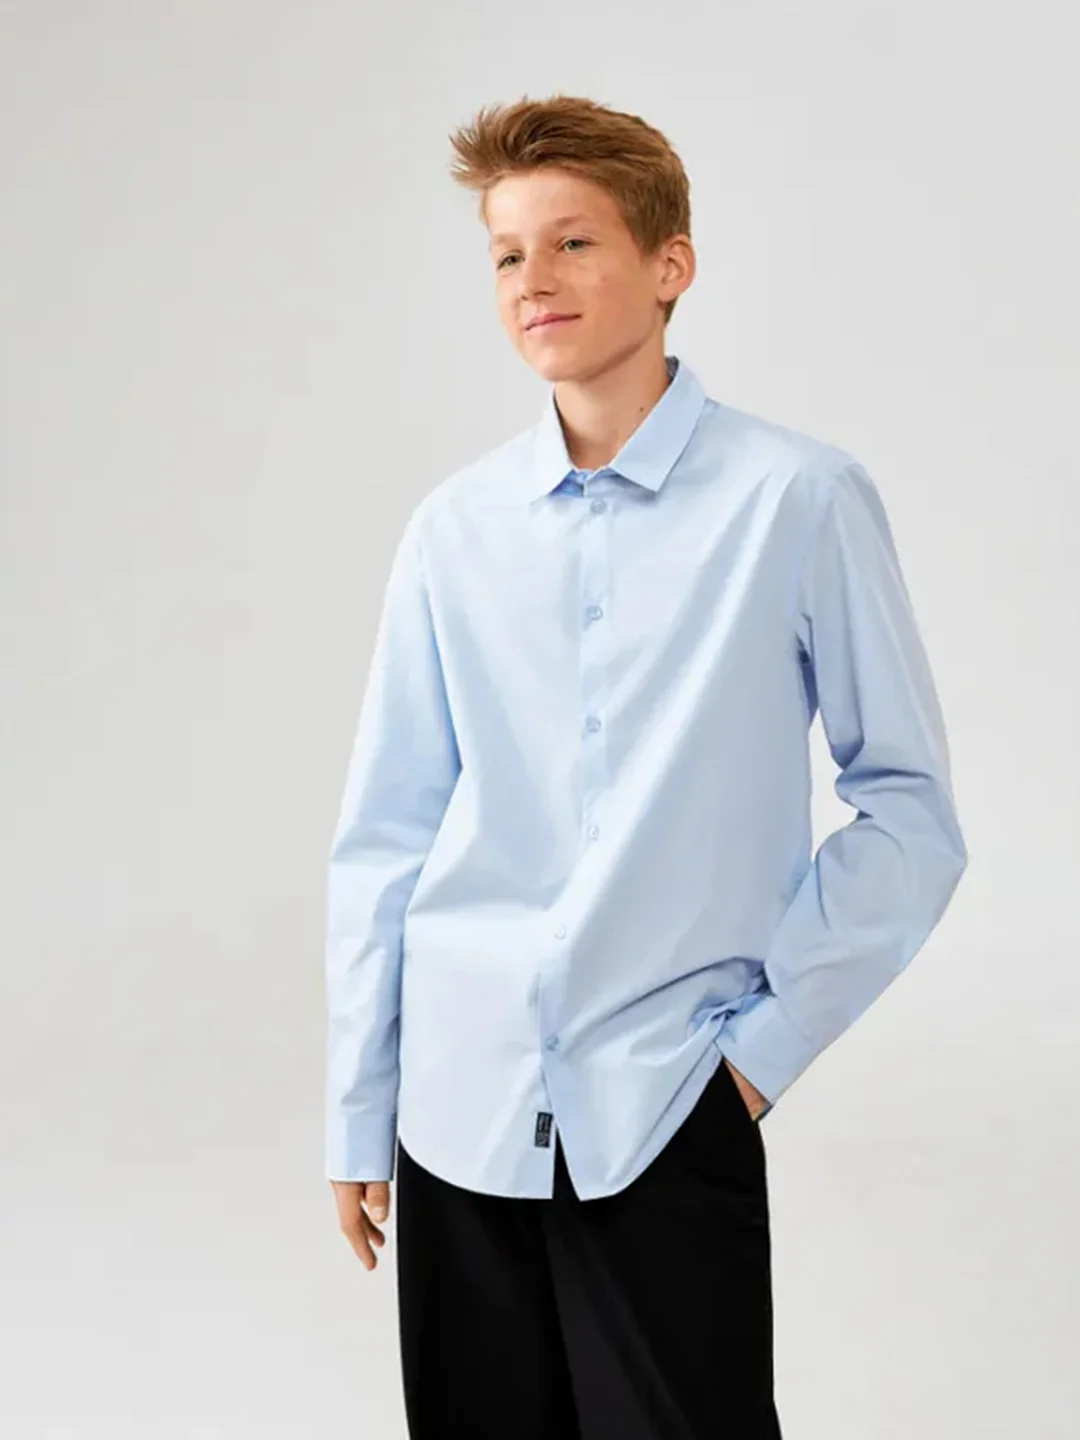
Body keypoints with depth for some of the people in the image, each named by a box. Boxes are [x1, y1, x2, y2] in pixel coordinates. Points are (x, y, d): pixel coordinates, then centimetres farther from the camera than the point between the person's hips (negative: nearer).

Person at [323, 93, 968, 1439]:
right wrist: (355, 1114, 9)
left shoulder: (798, 500, -6)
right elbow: (383, 838, 8)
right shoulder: (453, 529, 3)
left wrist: (771, 1039, -5)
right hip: (460, 1109, 3)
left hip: (666, 1110, -3)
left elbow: (909, 811, -1)